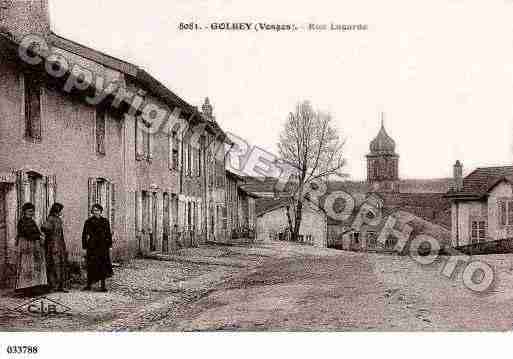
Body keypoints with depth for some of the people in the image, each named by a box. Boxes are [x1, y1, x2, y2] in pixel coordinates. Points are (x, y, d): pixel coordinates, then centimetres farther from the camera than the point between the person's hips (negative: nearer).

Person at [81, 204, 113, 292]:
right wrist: (85, 246, -1)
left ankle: (103, 285, 4)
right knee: (92, 265, -1)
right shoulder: (88, 222, 5)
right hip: (92, 246, -1)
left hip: (102, 246, 1)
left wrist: (109, 245, 4)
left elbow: (108, 234, 10)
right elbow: (84, 235, 5)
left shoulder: (105, 222, 8)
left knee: (103, 265, -1)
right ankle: (89, 285, 8)